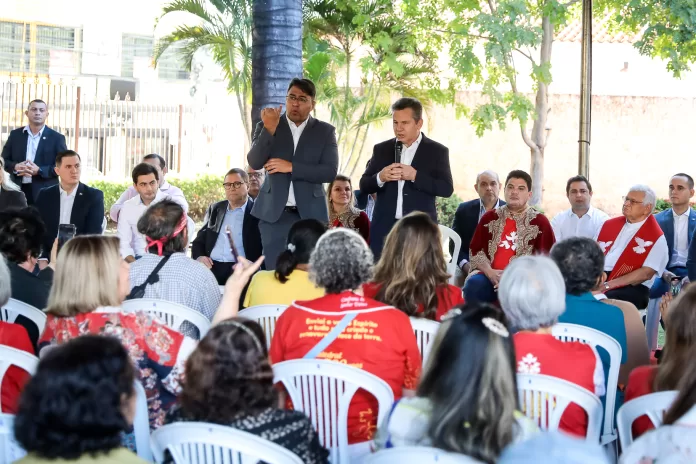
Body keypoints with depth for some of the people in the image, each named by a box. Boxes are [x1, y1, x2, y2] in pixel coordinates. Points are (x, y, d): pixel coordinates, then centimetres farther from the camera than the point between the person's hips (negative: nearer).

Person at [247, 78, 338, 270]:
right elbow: (254, 163, -7)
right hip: (274, 214, 0)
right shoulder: (266, 126, 6)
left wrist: (291, 167, -14)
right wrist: (269, 129, -20)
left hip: (310, 214, 0)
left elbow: (330, 172, -5)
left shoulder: (325, 131, 5)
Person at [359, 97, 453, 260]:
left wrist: (415, 176, -16)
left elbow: (447, 189, -4)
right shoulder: (381, 149, 11)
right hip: (384, 229, 2)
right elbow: (364, 186, 10)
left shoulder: (437, 151, 4)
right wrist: (380, 177, -12)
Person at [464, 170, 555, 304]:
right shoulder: (490, 218, 17)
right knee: (474, 284, -31)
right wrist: (490, 272, -8)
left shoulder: (540, 222, 8)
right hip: (490, 275, 3)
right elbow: (476, 250, 12)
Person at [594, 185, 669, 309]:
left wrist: (607, 286, -19)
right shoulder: (610, 224, 17)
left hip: (631, 288, -5)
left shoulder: (655, 237, -2)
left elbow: (646, 273, -12)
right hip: (597, 279, 5)